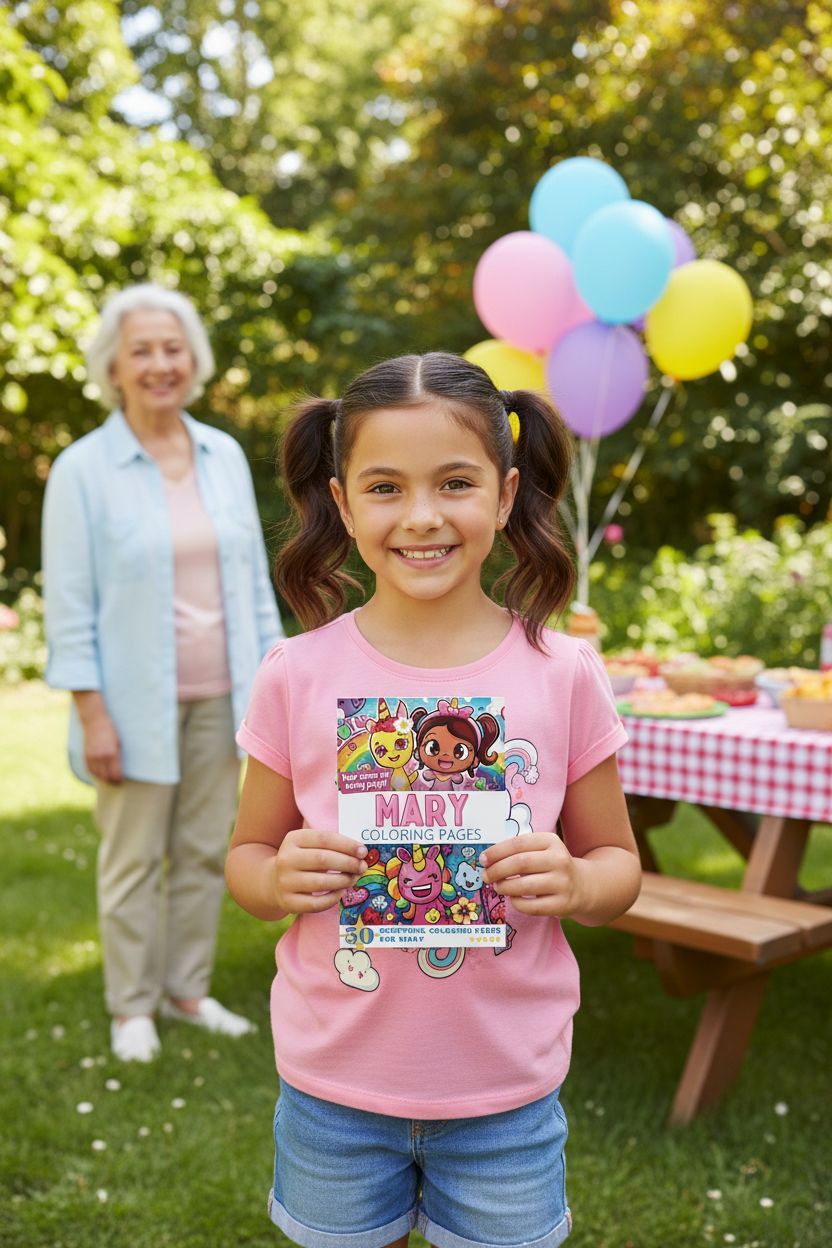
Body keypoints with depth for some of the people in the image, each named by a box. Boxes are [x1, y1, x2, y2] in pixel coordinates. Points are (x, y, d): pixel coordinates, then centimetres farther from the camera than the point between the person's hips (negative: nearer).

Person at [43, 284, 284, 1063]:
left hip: (218, 698, 4)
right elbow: (69, 604, -8)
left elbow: (254, 579, 11)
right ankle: (131, 1006, 22)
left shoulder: (224, 457, 6)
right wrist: (92, 715, -12)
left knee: (204, 852, 12)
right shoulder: (82, 469, -7)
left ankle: (187, 990, 28)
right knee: (133, 860, 6)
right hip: (138, 702, -4)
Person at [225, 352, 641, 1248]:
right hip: (332, 1084, 0)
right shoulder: (297, 677, -8)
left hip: (506, 1091, 0)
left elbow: (618, 863, 2)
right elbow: (246, 856, 3)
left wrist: (575, 884, -19)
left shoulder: (562, 674, -8)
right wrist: (280, 879, -18)